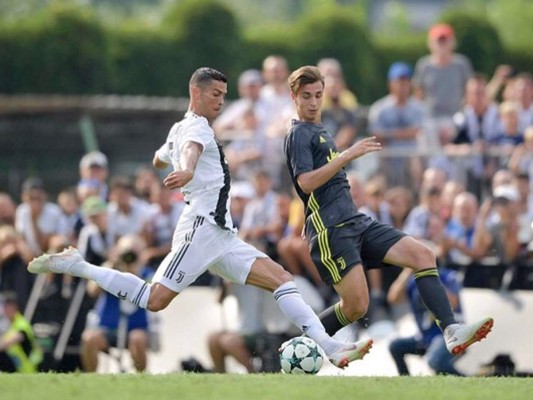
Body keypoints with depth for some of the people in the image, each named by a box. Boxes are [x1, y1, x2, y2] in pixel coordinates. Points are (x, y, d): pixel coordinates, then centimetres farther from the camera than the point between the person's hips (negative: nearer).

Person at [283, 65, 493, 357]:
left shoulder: (320, 133, 23)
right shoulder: (299, 134, -5)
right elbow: (306, 182, -20)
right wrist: (348, 155, -22)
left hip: (357, 223, 9)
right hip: (331, 230, -9)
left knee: (422, 255, -9)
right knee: (356, 306, -16)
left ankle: (452, 332, -19)